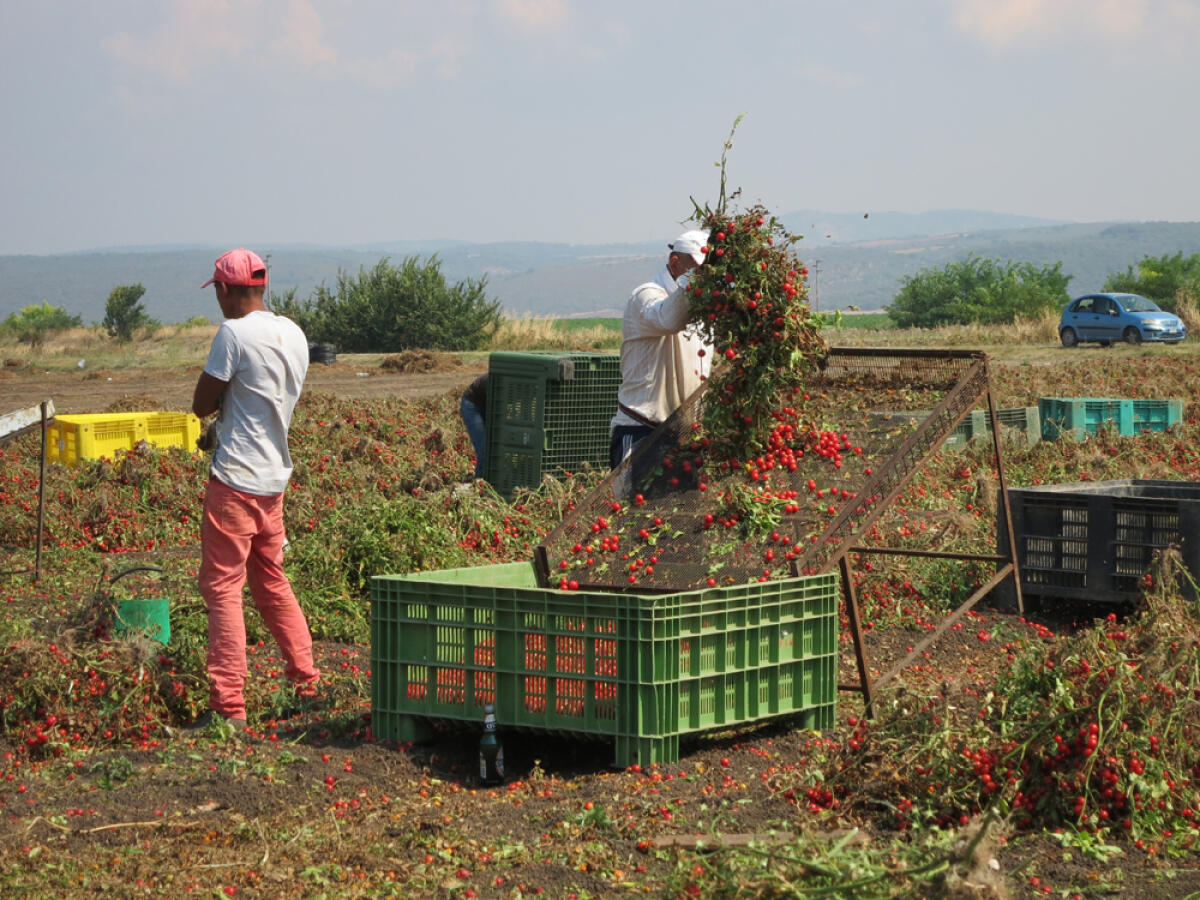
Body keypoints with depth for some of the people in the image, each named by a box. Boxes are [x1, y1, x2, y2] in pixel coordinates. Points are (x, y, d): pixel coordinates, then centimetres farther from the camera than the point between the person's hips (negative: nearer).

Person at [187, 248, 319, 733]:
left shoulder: (234, 333, -15)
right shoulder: (293, 334, 9)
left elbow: (202, 404, -10)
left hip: (236, 478, -8)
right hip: (275, 475, 8)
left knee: (222, 586, -4)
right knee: (272, 582, 20)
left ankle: (228, 707, -7)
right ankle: (306, 682, 25)